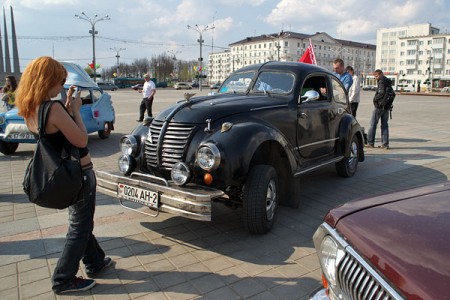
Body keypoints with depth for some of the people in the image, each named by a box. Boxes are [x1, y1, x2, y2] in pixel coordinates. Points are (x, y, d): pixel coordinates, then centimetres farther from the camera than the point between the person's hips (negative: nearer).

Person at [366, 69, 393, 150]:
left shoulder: (382, 81, -11)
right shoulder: (388, 82, 17)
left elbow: (382, 93, -21)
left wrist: (375, 98, -7)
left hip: (379, 105, -9)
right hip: (387, 106, 9)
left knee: (373, 124, -1)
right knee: (384, 125, 9)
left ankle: (370, 142, 2)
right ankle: (385, 144, 9)